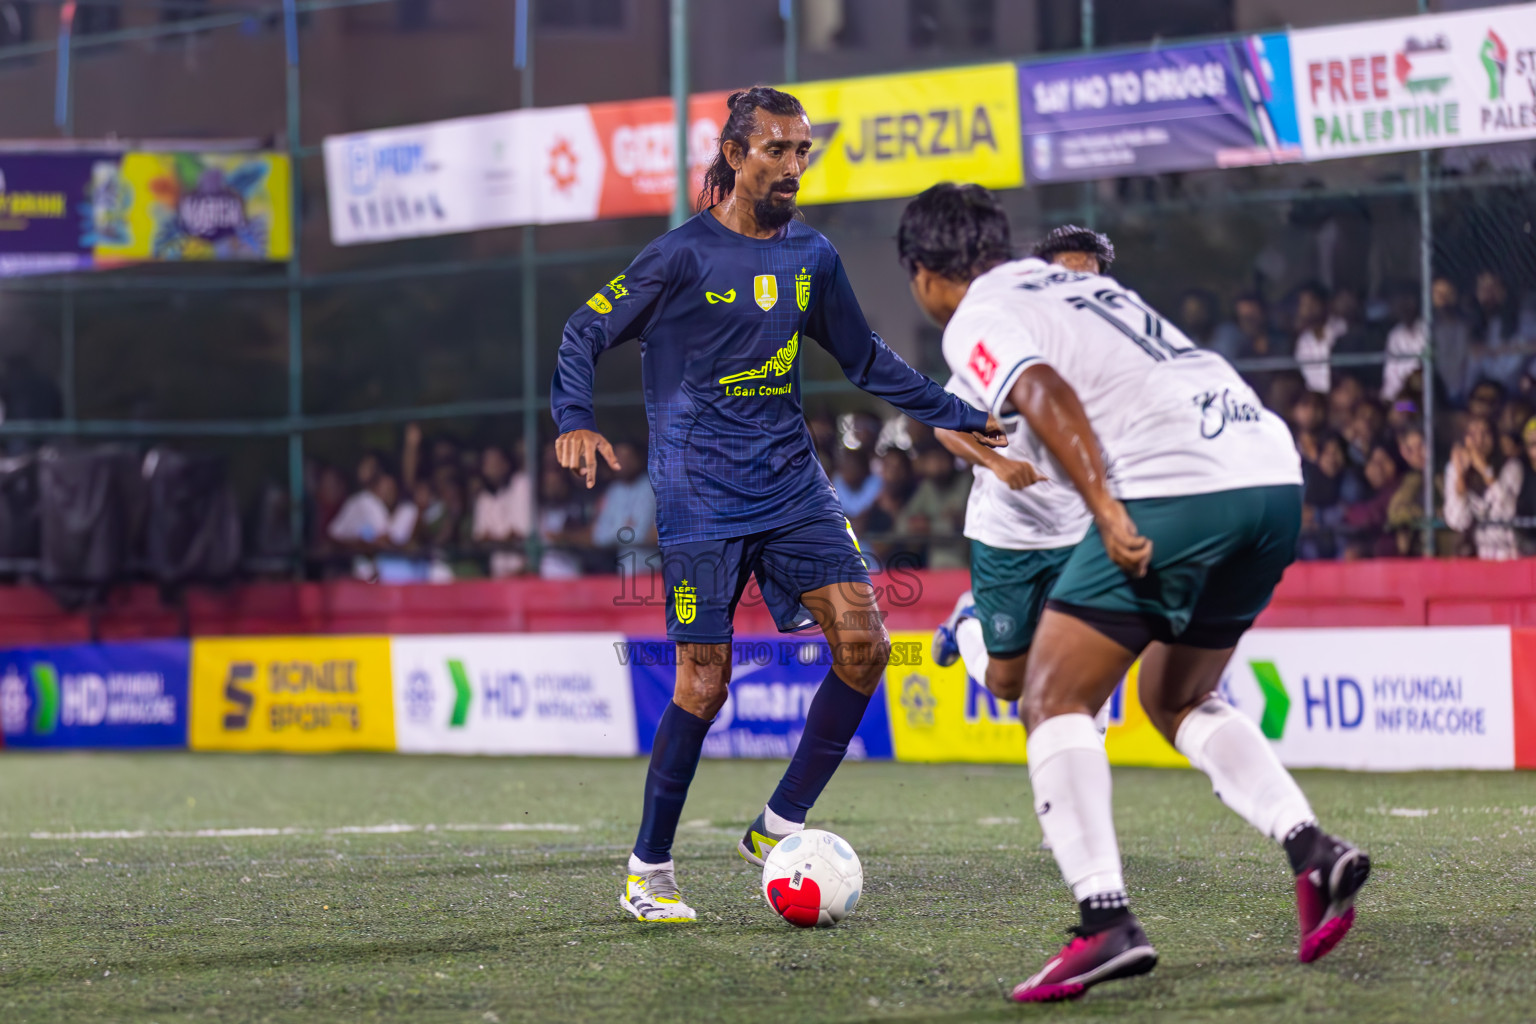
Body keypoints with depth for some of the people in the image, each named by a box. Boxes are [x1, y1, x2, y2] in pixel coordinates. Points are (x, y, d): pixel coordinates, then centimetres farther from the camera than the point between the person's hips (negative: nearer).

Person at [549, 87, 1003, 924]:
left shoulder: (811, 257, 10)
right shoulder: (684, 255, -6)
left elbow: (865, 361, 22)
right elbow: (585, 332, -3)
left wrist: (961, 417, 19)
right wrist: (575, 420, -20)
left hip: (793, 487, 5)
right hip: (701, 500, -5)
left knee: (864, 644, -9)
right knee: (704, 681, -8)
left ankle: (779, 826, 5)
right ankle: (647, 870, 7)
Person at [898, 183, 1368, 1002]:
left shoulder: (973, 324, 4)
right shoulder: (1077, 283, 30)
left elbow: (1045, 396, -14)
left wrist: (1108, 514, -22)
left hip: (1176, 488, -8)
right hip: (1276, 476, 8)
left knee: (1054, 703, 0)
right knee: (1177, 698, 24)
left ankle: (1106, 921, -15)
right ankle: (1312, 852, 6)